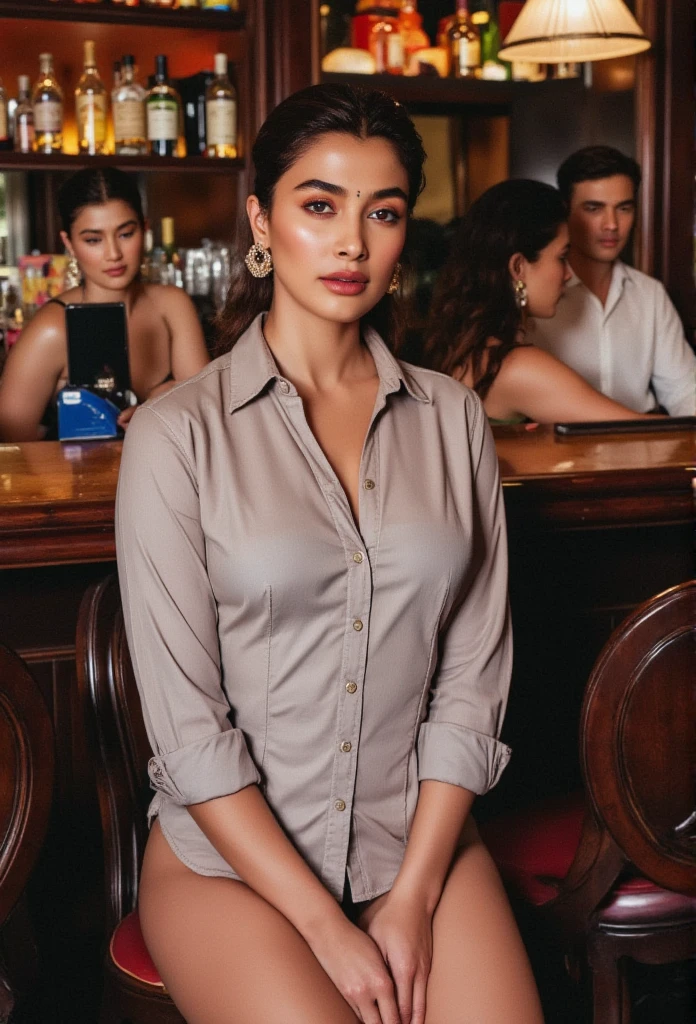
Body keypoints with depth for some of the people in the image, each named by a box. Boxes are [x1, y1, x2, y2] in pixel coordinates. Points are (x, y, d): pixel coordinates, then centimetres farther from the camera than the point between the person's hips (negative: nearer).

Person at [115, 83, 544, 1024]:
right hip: (230, 854, -2)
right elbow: (188, 725, -9)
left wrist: (413, 899, -6)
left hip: (422, 838, 3)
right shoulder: (177, 436, -7)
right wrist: (326, 929, -11)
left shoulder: (454, 420, 3)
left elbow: (473, 681, 1)